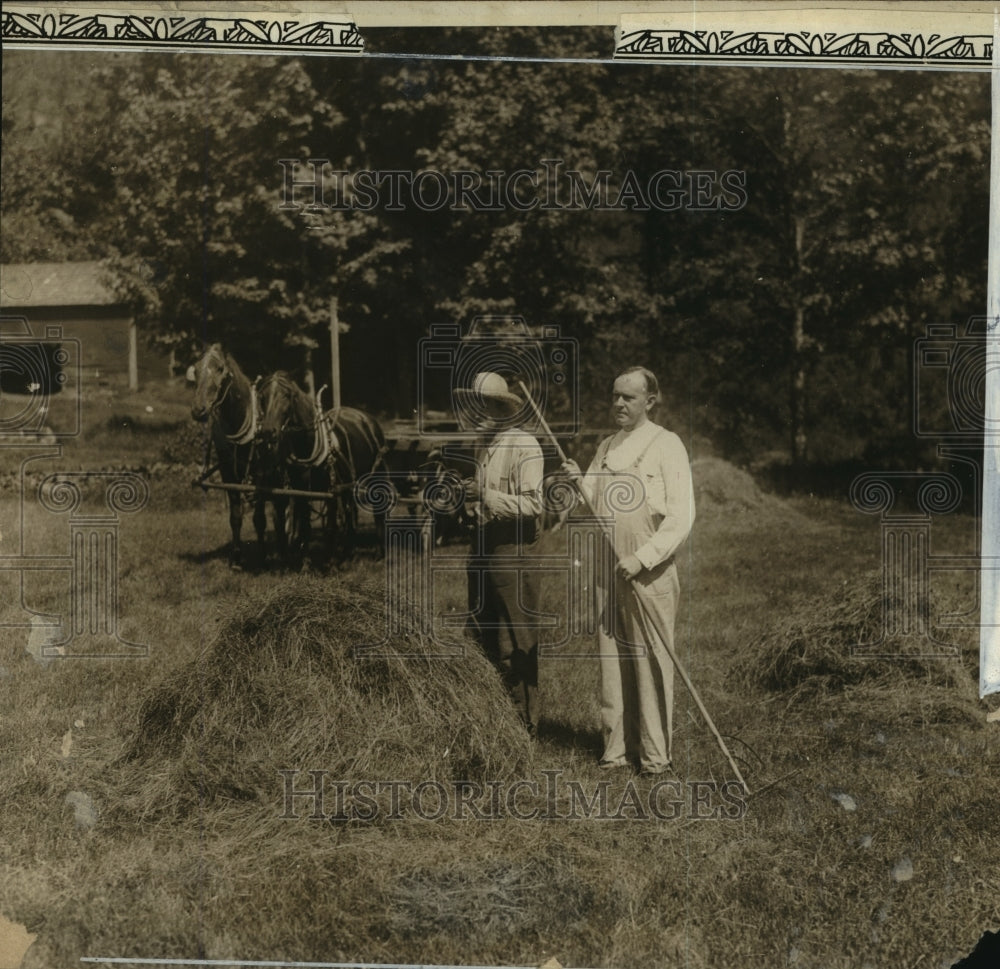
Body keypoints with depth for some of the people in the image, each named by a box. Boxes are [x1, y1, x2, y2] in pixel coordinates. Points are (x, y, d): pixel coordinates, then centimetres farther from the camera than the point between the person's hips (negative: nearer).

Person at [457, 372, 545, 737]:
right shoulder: (481, 443, 15)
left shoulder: (524, 446, -10)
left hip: (511, 549, -8)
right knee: (480, 636, 14)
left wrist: (487, 496, -24)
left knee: (517, 644, -2)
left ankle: (524, 724, 8)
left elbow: (533, 503, -17)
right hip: (481, 544, 9)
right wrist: (466, 491, 5)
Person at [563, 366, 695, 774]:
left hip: (650, 573, -5)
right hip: (608, 570, 5)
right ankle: (618, 746, 17)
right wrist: (581, 482, -3)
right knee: (612, 659, 7)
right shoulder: (606, 447, 15)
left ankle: (655, 753, 7)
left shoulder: (666, 445, -3)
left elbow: (682, 515, -9)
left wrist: (643, 558, -18)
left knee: (651, 661, -2)